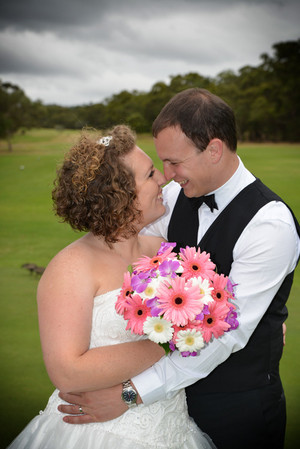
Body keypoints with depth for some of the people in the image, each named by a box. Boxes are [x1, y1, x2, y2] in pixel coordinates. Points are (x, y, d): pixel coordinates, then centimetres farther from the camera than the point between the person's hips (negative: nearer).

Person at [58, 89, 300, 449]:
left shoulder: (271, 226, -26)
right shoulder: (176, 194, -6)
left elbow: (228, 333, -29)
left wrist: (130, 393, -30)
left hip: (238, 403, -5)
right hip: (180, 382, 5)